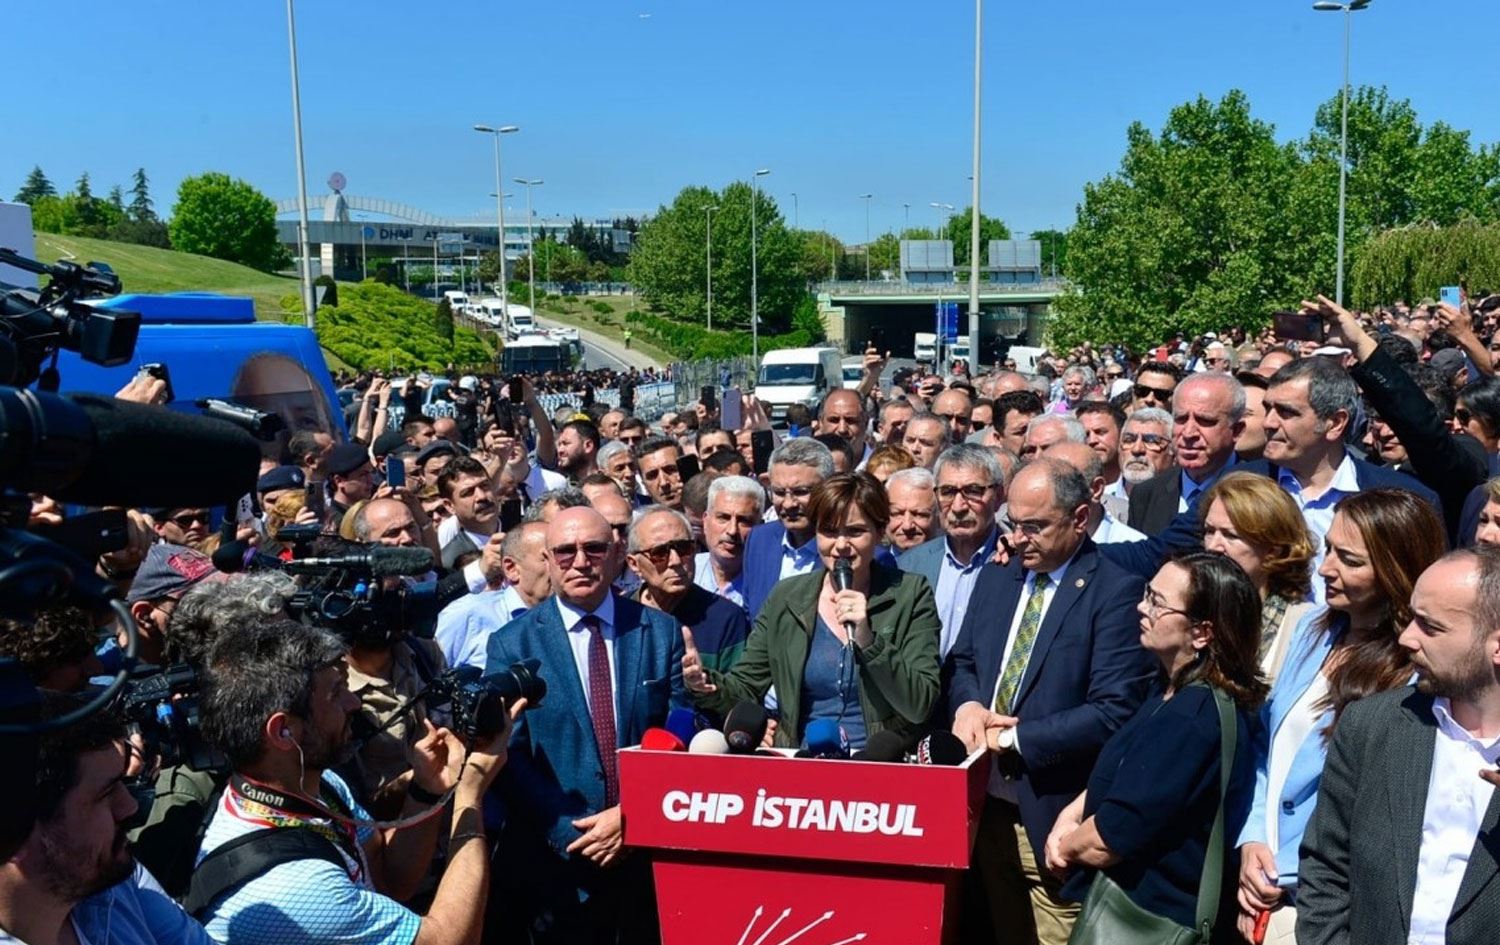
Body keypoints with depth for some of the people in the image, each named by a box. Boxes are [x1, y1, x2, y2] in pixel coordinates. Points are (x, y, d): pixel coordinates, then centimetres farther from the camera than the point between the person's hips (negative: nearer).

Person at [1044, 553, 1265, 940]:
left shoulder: (1186, 722, -30)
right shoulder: (1182, 693, 2)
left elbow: (1103, 843, -27)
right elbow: (1124, 774, 12)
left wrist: (1065, 844, -6)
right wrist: (1070, 815, -5)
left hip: (1154, 918, -9)